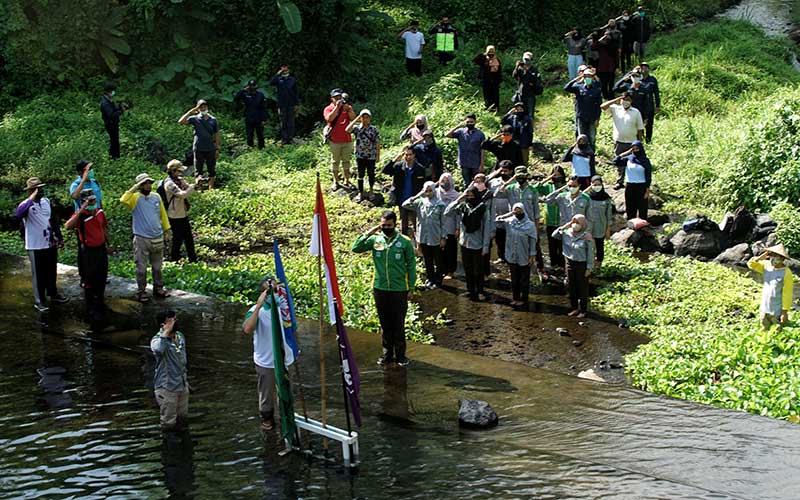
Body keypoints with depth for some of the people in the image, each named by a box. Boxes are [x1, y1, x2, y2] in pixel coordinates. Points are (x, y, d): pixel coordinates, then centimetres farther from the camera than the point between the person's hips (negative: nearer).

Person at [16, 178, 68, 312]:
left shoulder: (47, 201, 4)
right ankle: (39, 300, 17)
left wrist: (59, 238, 12)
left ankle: (53, 294, 36)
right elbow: (18, 214, -40)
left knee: (51, 271, 20)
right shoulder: (26, 204, -16)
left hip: (50, 244, 6)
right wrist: (31, 198, -40)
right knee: (39, 274, 6)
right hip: (36, 246, -6)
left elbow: (54, 220, 12)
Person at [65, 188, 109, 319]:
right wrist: (81, 210, -40)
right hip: (89, 251, -6)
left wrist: (108, 244, 23)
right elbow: (67, 226, -40)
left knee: (102, 278, 21)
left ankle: (100, 302, 42)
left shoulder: (100, 212, -1)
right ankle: (91, 309, 18)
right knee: (90, 280, 5)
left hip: (101, 248, 6)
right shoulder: (80, 215, -20)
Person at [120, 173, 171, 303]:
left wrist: (167, 231, 12)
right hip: (141, 239, -4)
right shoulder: (135, 198, -9)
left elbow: (163, 215, 12)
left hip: (158, 238, 4)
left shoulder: (156, 197, 4)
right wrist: (134, 188, -23)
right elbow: (123, 201, -31)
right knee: (141, 268, 4)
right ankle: (141, 291, 14)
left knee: (157, 266, 16)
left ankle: (158, 288, 29)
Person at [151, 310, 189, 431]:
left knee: (183, 419, 20)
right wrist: (166, 332, -37)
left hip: (182, 385, 7)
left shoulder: (180, 336, 3)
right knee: (169, 424, 4)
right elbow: (158, 349, -47)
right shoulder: (158, 339, -19)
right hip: (167, 388, -7)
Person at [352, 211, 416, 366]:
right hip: (380, 289, 2)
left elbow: (411, 266, 0)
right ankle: (387, 353, 23)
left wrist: (411, 288, -1)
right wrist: (368, 233, -14)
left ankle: (400, 354, 18)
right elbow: (356, 248, -7)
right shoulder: (375, 239, 0)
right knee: (385, 324, 12)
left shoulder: (405, 242, -5)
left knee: (399, 324, 6)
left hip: (399, 290, -2)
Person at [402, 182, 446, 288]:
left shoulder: (440, 204, -9)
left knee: (438, 261, 9)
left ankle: (438, 280, 22)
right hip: (423, 238, 3)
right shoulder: (420, 202, -1)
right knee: (427, 261, 15)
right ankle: (430, 279, 29)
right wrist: (416, 196, -17)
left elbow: (443, 223, -5)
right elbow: (405, 205, -7)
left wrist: (443, 237, -6)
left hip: (436, 239, -3)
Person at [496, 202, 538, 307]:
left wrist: (532, 256, -8)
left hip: (524, 258, -3)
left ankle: (523, 299, 22)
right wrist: (508, 214, -4)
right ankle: (515, 298, 27)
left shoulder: (530, 225, -11)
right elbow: (497, 220, 6)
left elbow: (533, 241, -7)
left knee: (524, 280, 9)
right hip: (512, 257, 3)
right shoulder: (509, 221, -3)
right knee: (514, 279, 14)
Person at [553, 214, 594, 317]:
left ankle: (583, 310, 19)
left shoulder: (587, 236, -15)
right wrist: (563, 227, -10)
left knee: (582, 287, 6)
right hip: (570, 262, 5)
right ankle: (574, 308, 29)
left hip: (582, 264, -5)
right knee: (571, 286, 14)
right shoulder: (567, 233, -1)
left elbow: (590, 253, -12)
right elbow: (554, 235, 1)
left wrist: (589, 268, -12)